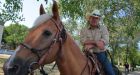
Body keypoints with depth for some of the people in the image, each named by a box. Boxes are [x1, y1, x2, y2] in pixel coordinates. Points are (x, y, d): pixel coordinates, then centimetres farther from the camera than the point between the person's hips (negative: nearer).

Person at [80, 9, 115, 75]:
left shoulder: (103, 28, 7)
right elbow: (83, 41, -10)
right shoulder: (83, 30, 7)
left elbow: (105, 41, -9)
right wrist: (96, 42, -22)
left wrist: (91, 45, -19)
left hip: (101, 54, 1)